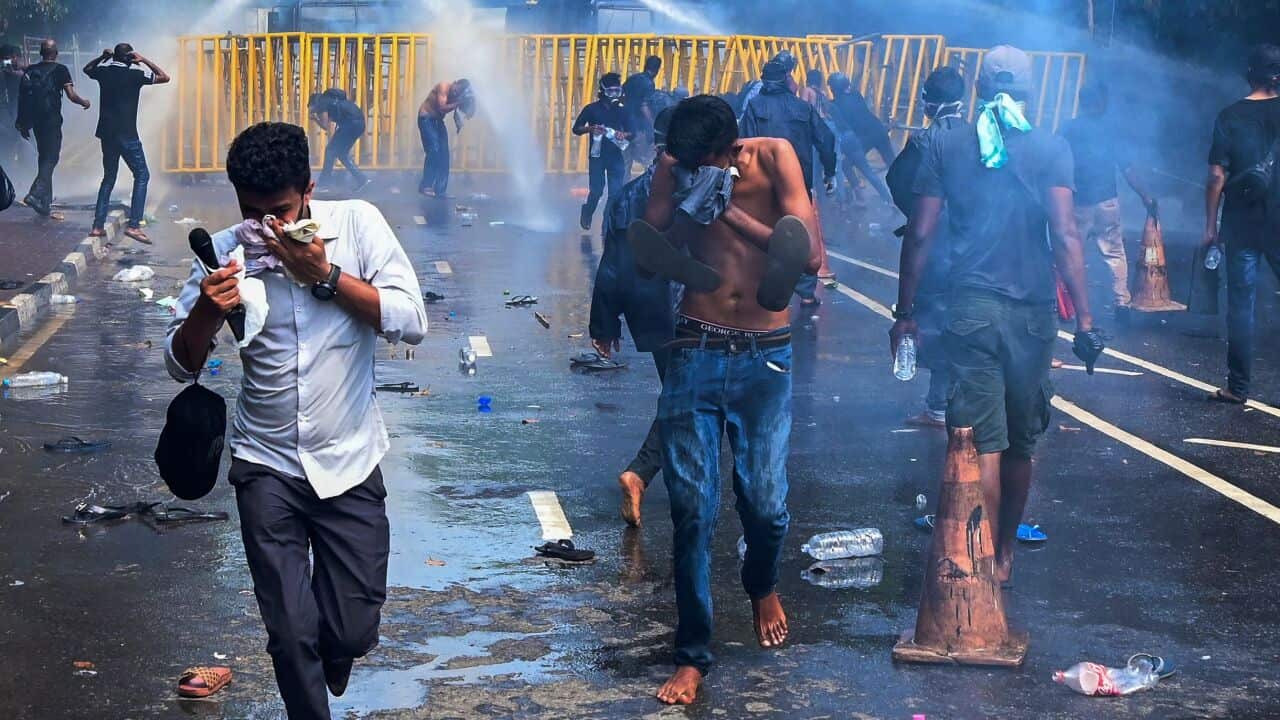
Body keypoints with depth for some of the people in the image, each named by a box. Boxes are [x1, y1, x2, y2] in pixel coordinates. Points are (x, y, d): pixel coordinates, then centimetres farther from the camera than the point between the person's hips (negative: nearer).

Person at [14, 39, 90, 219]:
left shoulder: (30, 71, 10)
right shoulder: (60, 70, -5)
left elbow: (22, 97, 10)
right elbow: (71, 96, -10)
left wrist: (23, 124, 17)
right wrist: (84, 102, 11)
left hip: (35, 120, 6)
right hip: (52, 120, -6)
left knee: (44, 158, 15)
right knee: (50, 158, -3)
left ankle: (45, 206, 16)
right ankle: (36, 194, -22)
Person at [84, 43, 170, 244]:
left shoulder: (104, 71, 6)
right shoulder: (135, 73, -9)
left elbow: (87, 69, 29)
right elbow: (164, 77, -1)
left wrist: (103, 57, 23)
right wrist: (144, 60, 2)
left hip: (106, 133, 6)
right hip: (127, 135, -6)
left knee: (109, 178, 17)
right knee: (142, 176, 0)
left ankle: (98, 226, 12)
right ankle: (134, 225, -13)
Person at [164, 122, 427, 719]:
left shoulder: (357, 224, -8)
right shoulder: (225, 252, -5)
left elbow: (412, 322, -15)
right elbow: (181, 366, -1)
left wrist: (326, 276, -24)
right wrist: (207, 310, -22)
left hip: (350, 463, 0)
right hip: (267, 467, 0)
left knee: (353, 633, 5)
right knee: (292, 635, -1)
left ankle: (330, 656, 42)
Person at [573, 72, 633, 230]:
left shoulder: (622, 110, 6)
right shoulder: (592, 109, -1)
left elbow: (631, 133, 9)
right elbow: (576, 129, 2)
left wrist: (623, 135, -14)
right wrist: (590, 129, -17)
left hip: (616, 156, 2)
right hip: (597, 156, -2)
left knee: (616, 192, -4)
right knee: (596, 191, -1)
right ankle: (587, 214, 27)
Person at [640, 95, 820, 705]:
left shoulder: (774, 157, -8)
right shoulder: (675, 169, -2)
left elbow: (809, 255, -15)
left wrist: (732, 211, -22)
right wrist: (687, 208, -18)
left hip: (765, 358, -1)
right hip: (696, 353, 1)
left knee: (764, 501, 0)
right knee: (691, 507, -2)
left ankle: (762, 586, 37)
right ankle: (693, 654, 11)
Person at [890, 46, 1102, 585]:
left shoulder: (947, 145, 2)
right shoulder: (1051, 148, -1)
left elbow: (920, 234, 0)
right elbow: (1064, 237, -10)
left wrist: (904, 313, 7)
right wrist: (1084, 320, -9)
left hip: (970, 309, 0)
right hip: (1032, 312, 1)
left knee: (982, 444, -1)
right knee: (1020, 444, 15)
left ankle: (985, 565, -7)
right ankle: (1005, 554, 29)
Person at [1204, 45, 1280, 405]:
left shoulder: (1230, 116, -3)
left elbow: (1218, 176, -5)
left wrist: (1210, 225, 1)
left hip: (1242, 223, 0)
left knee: (1241, 303, 4)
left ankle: (1238, 386, 6)